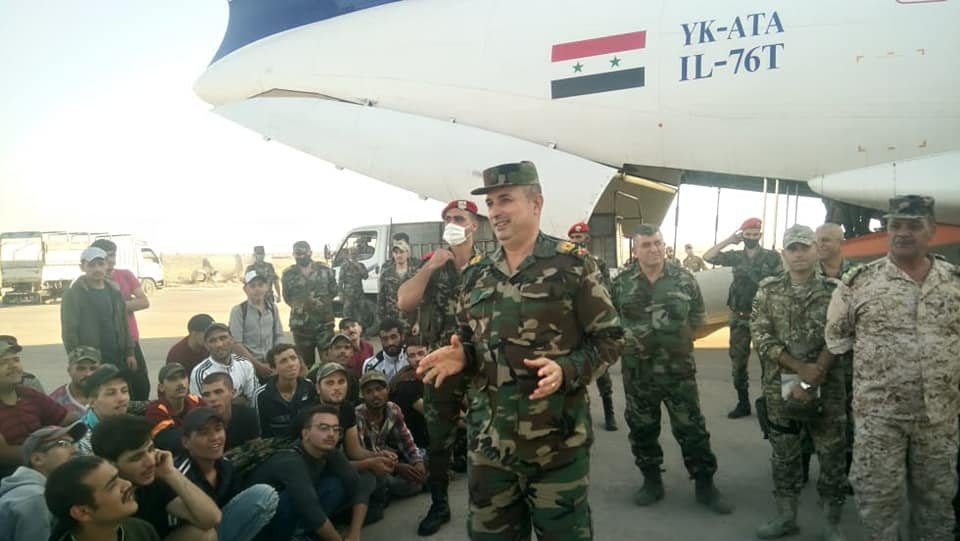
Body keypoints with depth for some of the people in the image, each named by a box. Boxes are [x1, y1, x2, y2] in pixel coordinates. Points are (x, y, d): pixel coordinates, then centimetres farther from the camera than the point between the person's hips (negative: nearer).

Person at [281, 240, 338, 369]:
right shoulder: (288, 274, 3)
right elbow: (287, 297, 9)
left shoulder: (324, 270, 2)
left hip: (324, 322, -1)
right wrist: (299, 305, -10)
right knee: (306, 362, 10)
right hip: (300, 325, 1)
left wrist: (321, 302, -9)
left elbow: (334, 291, 8)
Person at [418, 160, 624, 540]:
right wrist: (460, 356, -5)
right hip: (488, 442, 5)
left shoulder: (573, 265, -7)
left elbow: (609, 338, -6)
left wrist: (566, 370, -22)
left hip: (557, 443, -4)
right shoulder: (476, 276, 9)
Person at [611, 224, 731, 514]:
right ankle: (652, 481, 29)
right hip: (637, 371, 1)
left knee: (692, 428, 5)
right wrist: (626, 342, 4)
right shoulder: (621, 282, -3)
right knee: (642, 429, 12)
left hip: (679, 369, -1)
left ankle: (705, 485, 20)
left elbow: (698, 318, 8)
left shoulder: (684, 278, -3)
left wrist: (681, 342, 5)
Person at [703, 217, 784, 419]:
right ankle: (743, 403, 19)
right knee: (738, 361, 7)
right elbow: (708, 257, -3)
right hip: (739, 317, 3)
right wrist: (728, 241, -6)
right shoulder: (735, 256, 4)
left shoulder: (772, 257, -4)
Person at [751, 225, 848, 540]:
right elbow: (761, 337, -6)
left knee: (832, 456, 6)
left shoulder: (834, 292, -1)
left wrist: (810, 381, -15)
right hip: (780, 388, 1)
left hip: (827, 389, -1)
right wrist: (801, 368, -15)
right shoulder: (768, 291, 1)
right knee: (784, 455, 12)